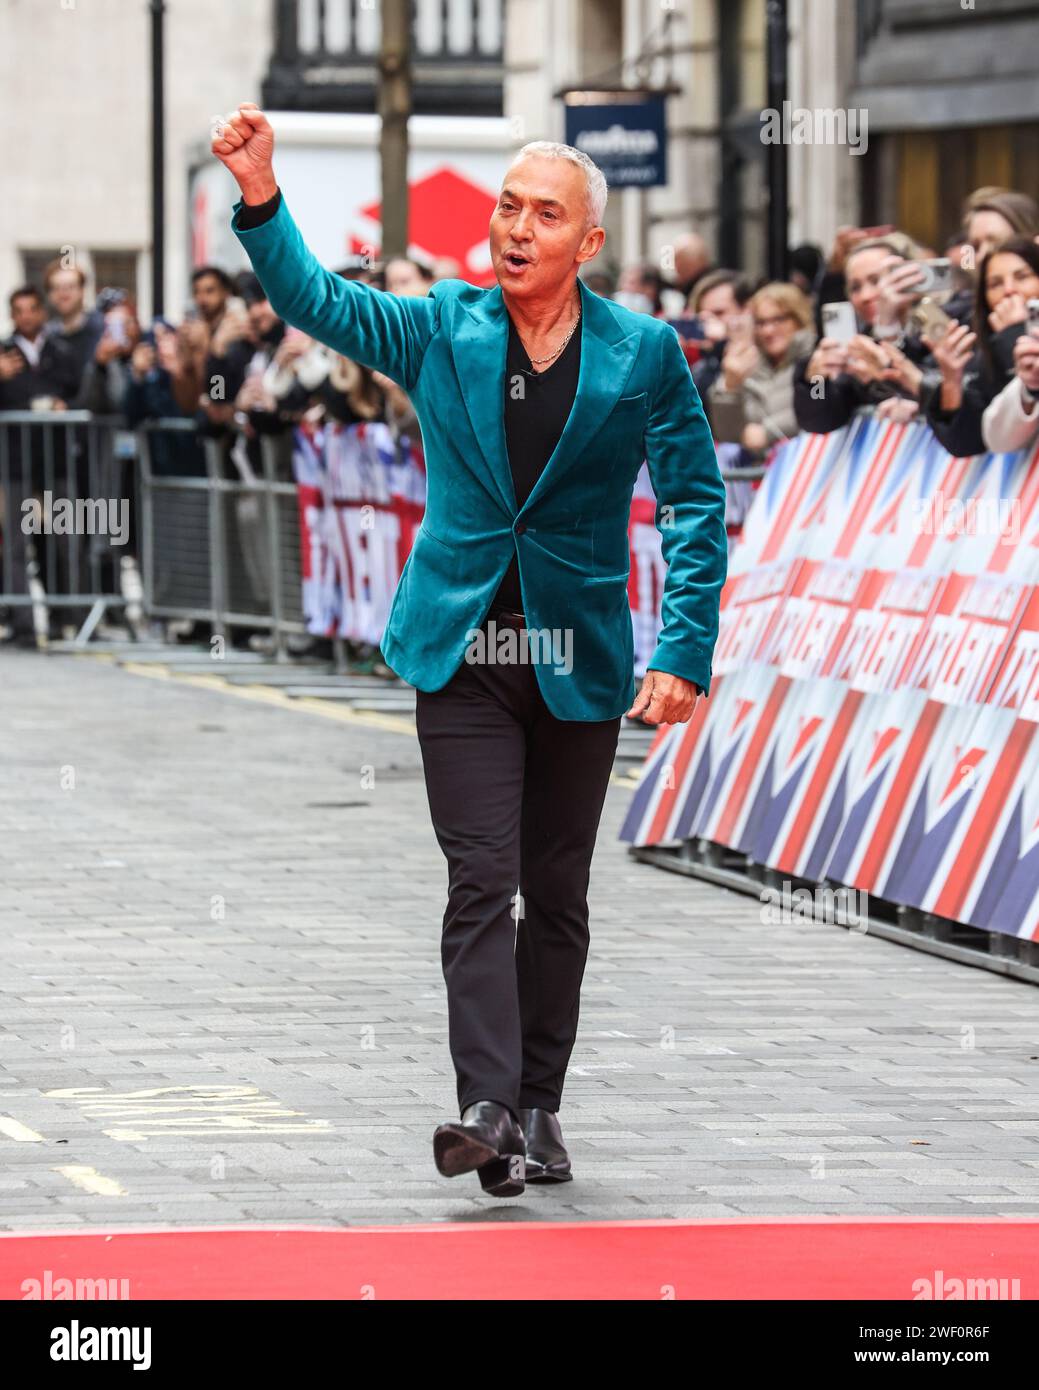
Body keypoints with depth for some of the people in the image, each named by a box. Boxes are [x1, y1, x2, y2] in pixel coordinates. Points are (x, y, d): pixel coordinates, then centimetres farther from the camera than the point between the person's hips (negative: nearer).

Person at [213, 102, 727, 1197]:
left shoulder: (644, 354, -2)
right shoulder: (442, 329, 2)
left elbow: (695, 506, -1)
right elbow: (314, 300, -3)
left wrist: (684, 654, -9)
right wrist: (261, 199, -20)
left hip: (579, 656, 0)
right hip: (462, 652, 0)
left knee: (557, 896, 9)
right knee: (483, 881, -11)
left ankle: (539, 1108, 19)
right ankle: (487, 1111, -19)